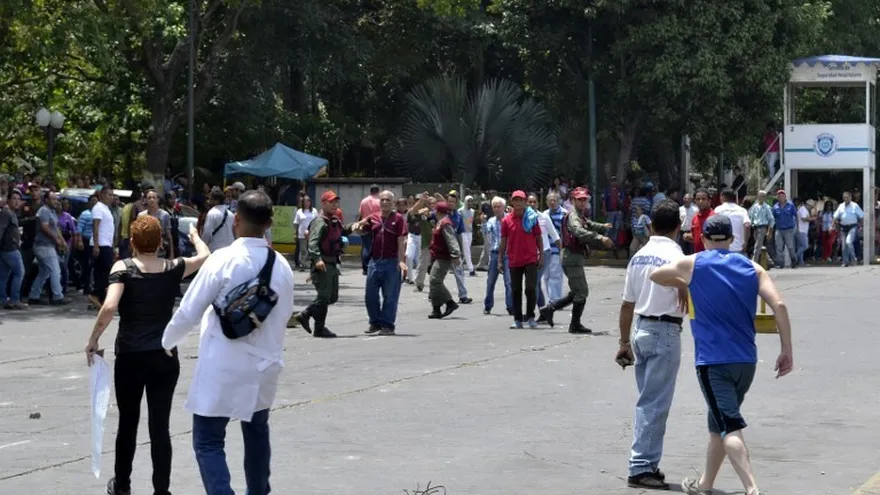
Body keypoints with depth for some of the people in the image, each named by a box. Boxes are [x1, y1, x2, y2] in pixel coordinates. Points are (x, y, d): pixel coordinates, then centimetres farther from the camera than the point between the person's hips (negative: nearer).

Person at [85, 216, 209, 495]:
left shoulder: (123, 268, -8)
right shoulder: (173, 269, 1)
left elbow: (109, 307, -21)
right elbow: (205, 256, 19)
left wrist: (93, 339, -10)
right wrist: (195, 236, 38)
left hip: (130, 356, -1)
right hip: (165, 357, 1)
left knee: (127, 422, 15)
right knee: (160, 426, 4)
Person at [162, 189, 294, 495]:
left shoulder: (223, 260, -16)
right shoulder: (282, 266, -1)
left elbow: (190, 311, -12)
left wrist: (167, 342, 6)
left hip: (223, 367, -6)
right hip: (265, 364, 6)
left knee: (208, 441, -1)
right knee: (257, 433, 26)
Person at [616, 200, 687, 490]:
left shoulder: (638, 257, 9)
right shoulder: (675, 257, -12)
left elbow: (627, 304, 12)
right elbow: (686, 300, -16)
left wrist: (624, 342, 18)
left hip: (641, 331, 7)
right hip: (666, 332, -7)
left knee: (647, 401, 14)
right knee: (655, 404, -5)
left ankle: (647, 463, 17)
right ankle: (641, 467, -6)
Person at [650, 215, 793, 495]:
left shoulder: (692, 264, 1)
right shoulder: (752, 268, 7)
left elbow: (655, 276, 18)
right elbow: (779, 305, -5)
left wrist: (682, 285, 34)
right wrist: (787, 351, -2)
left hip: (713, 360, -5)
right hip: (746, 360, 5)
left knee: (729, 427, -12)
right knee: (718, 423, 21)